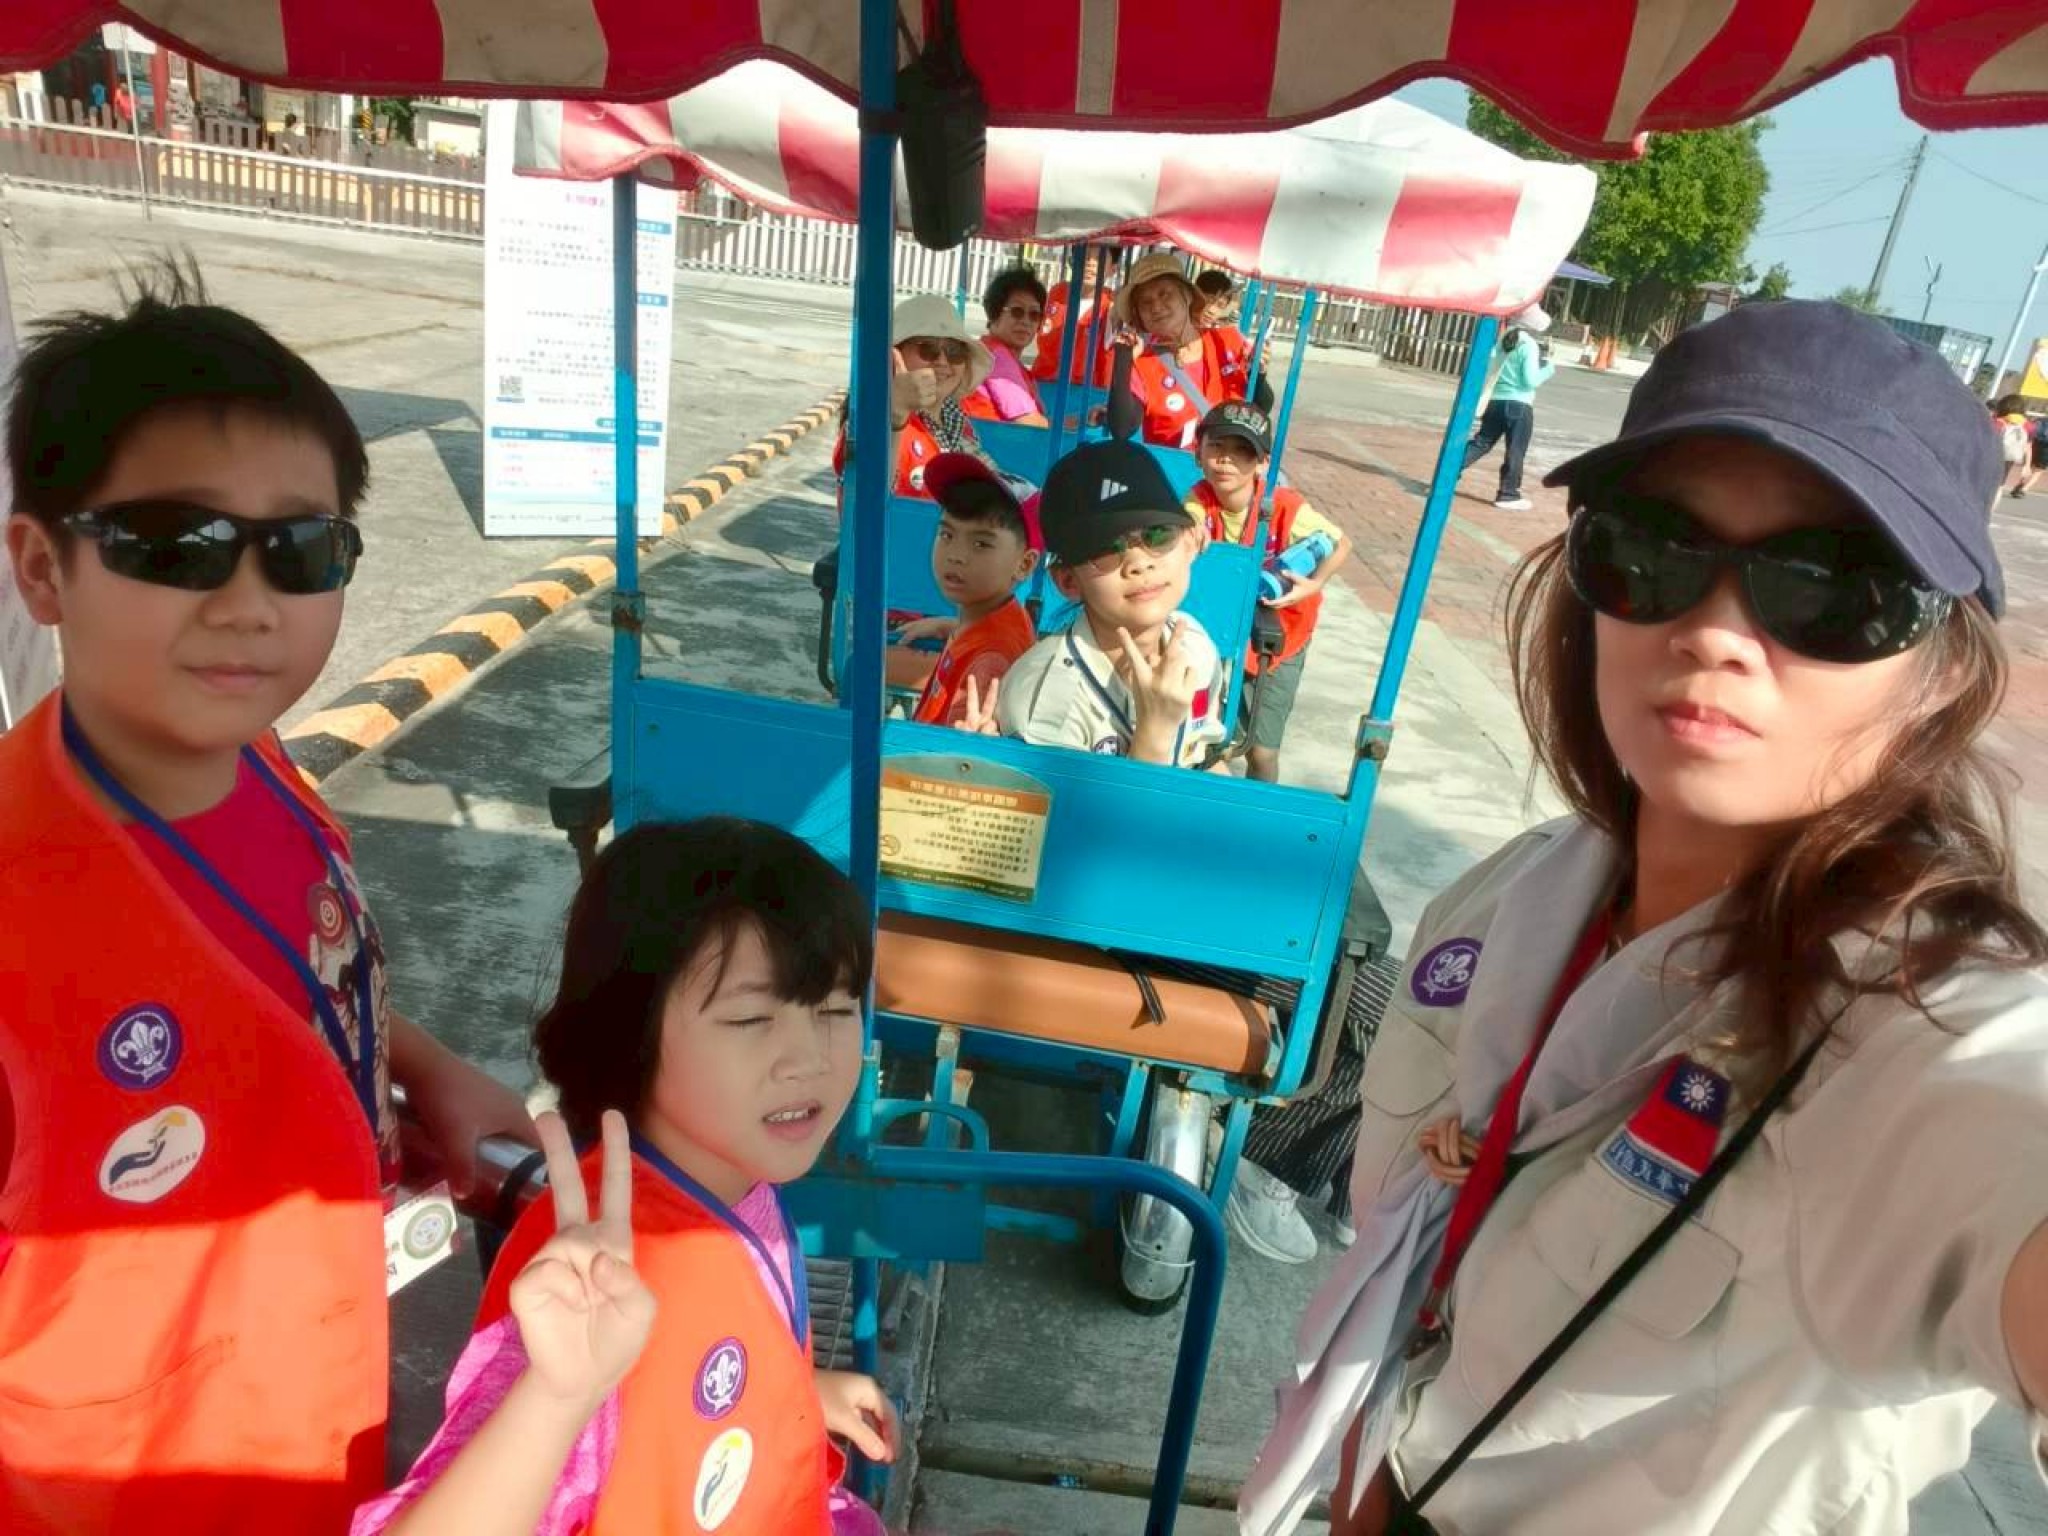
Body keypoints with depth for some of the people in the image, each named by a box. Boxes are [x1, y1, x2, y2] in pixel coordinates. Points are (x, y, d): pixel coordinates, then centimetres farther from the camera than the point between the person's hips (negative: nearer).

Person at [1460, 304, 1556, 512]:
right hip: (1519, 405, -6)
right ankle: (1508, 495, 7)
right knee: (1515, 452, 3)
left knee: (1481, 443, 12)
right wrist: (1548, 369, 1)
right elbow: (1531, 381, -15)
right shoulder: (1529, 345, -12)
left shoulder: (1503, 340, 7)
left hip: (1495, 401, 6)